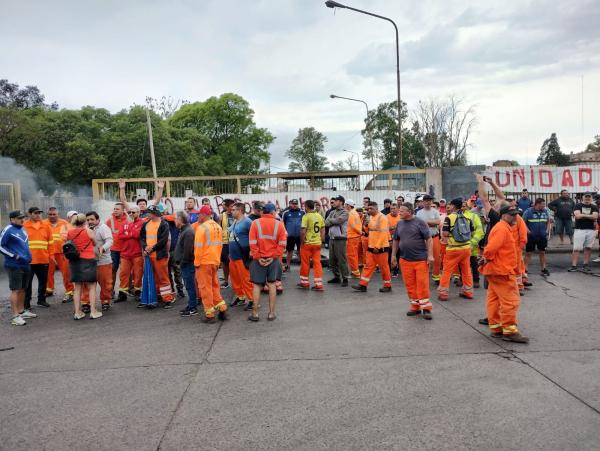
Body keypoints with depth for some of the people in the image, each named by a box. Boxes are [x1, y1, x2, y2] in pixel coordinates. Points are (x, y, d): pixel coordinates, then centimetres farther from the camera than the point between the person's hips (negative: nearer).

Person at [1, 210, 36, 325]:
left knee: (22, 289, 15)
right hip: (14, 266, -8)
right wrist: (14, 256, -15)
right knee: (15, 290, -7)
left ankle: (21, 311, 25)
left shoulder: (22, 229, 14)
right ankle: (15, 316, -5)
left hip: (25, 264, 8)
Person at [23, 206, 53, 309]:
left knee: (43, 280, 12)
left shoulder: (46, 226, 9)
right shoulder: (24, 226, -2)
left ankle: (41, 300, 25)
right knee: (27, 282, 2)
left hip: (43, 259, 4)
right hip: (29, 260, -4)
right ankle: (26, 303, 10)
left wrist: (51, 254, 8)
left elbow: (50, 241, 11)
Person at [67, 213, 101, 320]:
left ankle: (77, 312, 12)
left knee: (77, 287, 11)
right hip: (88, 260, -4)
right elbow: (95, 243, 5)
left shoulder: (69, 233, 3)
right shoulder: (89, 231, -8)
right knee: (92, 287, 4)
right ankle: (93, 312, 2)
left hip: (74, 261, 4)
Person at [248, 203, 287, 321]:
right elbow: (282, 243, -8)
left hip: (259, 259, 0)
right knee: (272, 285, 9)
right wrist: (274, 257, -8)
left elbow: (252, 243, -9)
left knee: (257, 285, 7)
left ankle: (255, 313, 9)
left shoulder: (255, 223, -3)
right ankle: (271, 313, 12)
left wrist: (258, 257, -6)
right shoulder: (279, 224, -2)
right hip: (274, 259, 1)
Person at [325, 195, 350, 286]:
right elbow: (326, 223, 5)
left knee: (342, 260, -6)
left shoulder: (344, 212, -5)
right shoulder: (332, 212, 16)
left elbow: (338, 221, -19)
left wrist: (330, 220, -2)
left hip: (340, 238, -7)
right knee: (332, 260, 12)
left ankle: (345, 278, 1)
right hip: (332, 238, 7)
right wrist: (335, 221, -11)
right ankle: (336, 277, 24)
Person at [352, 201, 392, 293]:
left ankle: (388, 286, 16)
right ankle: (363, 285, 10)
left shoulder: (382, 217, -14)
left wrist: (377, 246, -21)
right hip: (371, 246, 8)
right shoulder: (371, 217, 11)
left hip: (381, 247, -8)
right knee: (368, 266, 8)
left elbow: (383, 233, -20)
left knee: (384, 267, 3)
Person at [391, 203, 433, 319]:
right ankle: (415, 307, 20)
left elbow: (428, 239, -7)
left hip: (421, 259, -5)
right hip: (405, 259, 5)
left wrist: (430, 255, -13)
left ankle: (426, 308, 7)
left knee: (423, 284, -3)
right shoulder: (399, 224, 9)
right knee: (410, 284, 7)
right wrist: (393, 255, 16)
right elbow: (395, 240, 18)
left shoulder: (420, 222, -6)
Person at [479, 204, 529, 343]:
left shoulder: (503, 228, 18)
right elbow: (491, 248, -26)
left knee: (494, 299, 13)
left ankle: (495, 328, 21)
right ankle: (509, 331, -2)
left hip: (495, 270, 11)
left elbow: (491, 247, 21)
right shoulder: (502, 229, -17)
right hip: (502, 270, -11)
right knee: (510, 301, -6)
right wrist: (487, 259, -11)